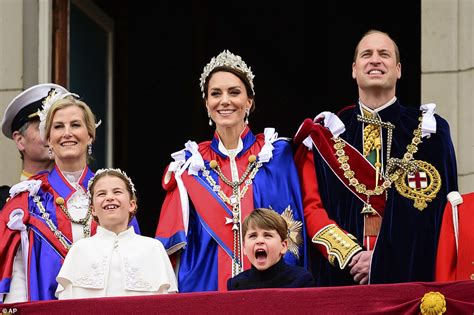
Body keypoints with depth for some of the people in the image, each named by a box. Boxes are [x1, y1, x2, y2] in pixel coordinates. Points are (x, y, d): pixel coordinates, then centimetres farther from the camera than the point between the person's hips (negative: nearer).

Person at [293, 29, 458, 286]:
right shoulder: (325, 134, 10)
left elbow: (437, 209, -2)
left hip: (409, 274, -1)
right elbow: (311, 206, 3)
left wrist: (385, 258, -13)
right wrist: (350, 255, -12)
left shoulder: (428, 130, 6)